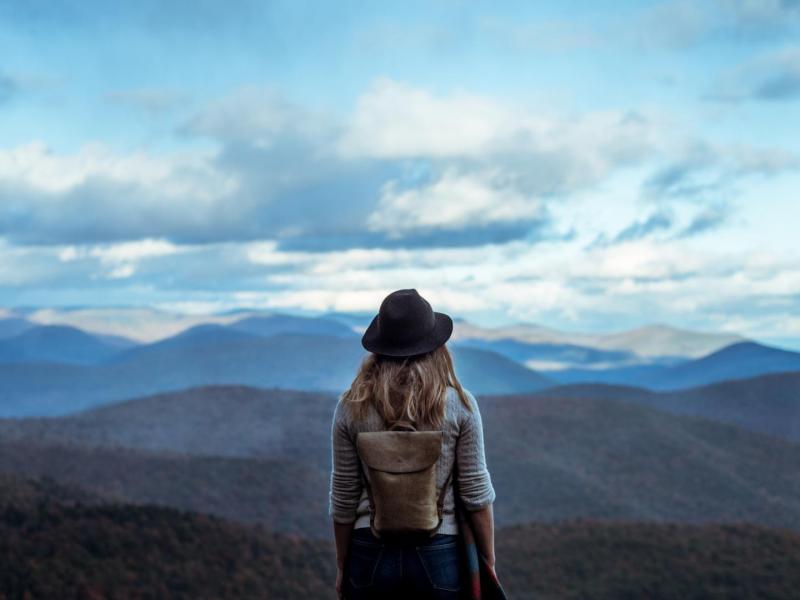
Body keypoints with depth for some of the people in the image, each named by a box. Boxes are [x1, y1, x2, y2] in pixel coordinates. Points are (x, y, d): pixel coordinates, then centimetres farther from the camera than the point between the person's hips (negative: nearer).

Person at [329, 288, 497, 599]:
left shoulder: (351, 407, -4)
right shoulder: (459, 404, -7)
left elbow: (343, 498, 1)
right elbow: (476, 493, -4)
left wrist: (342, 567, 13)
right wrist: (488, 565, 7)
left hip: (372, 556, 1)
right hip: (439, 557, -1)